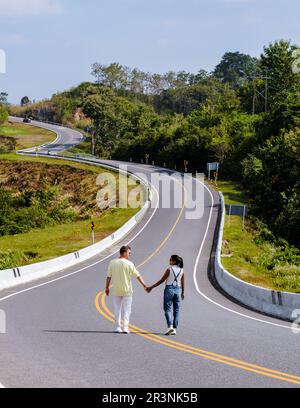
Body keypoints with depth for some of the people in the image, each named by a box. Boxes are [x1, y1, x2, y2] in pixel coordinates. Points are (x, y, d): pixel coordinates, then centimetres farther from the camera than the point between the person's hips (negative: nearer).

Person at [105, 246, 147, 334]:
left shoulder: (112, 263, -1)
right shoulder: (129, 264, -9)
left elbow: (108, 277, 1)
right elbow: (138, 276, -6)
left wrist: (107, 288, 9)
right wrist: (144, 285, 0)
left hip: (116, 290, 3)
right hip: (127, 290, -3)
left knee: (117, 309, 11)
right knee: (126, 309, 5)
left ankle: (118, 327, 8)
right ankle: (125, 327, 1)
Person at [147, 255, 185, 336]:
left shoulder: (169, 269, -8)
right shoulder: (182, 271, 3)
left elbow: (162, 281, -5)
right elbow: (183, 283, 5)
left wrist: (151, 287, 2)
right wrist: (182, 293, 18)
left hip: (169, 289, -4)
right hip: (178, 290, 4)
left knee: (168, 309, -2)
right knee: (176, 310, 8)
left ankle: (170, 326, -19)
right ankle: (175, 329, 8)